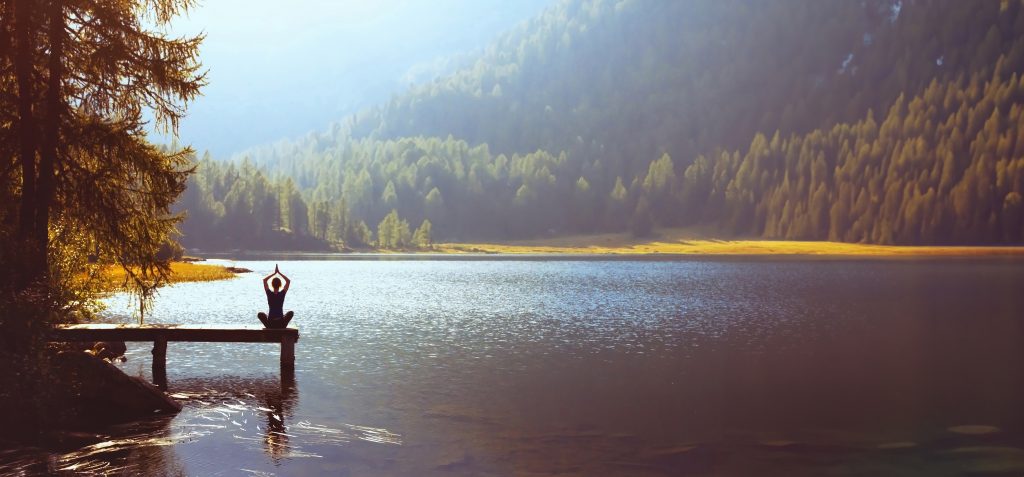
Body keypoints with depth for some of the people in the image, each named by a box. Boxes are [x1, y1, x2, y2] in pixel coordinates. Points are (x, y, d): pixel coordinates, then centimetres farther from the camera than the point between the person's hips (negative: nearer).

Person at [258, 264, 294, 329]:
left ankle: (268, 326, 17)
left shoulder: (269, 294, -8)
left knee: (260, 314, 28)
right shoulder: (282, 294, -8)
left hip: (270, 324, 0)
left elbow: (264, 280, 5)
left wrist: (274, 273, 5)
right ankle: (283, 326, 17)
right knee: (291, 313, 28)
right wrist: (279, 273, 4)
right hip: (281, 324, 0)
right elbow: (288, 281, 4)